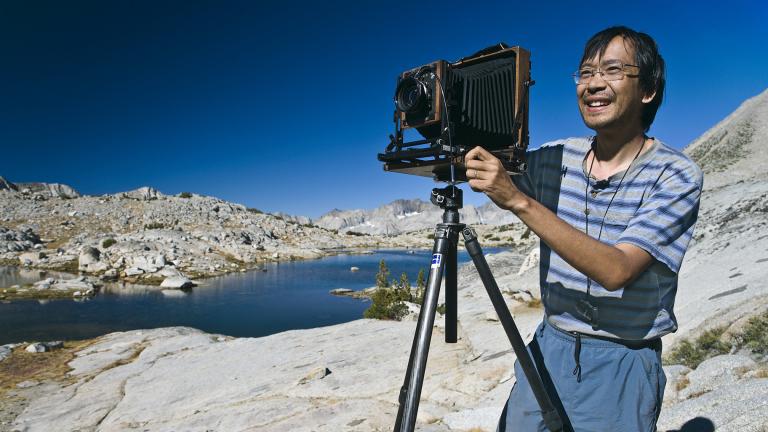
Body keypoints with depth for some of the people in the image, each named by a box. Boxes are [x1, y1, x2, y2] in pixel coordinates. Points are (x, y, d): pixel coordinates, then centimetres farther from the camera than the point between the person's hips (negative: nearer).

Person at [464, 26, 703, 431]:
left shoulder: (677, 174, -14)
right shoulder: (556, 158, -2)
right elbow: (475, 169, 5)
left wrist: (519, 201, -33)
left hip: (621, 366, -3)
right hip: (547, 348, 4)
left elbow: (616, 270, -26)